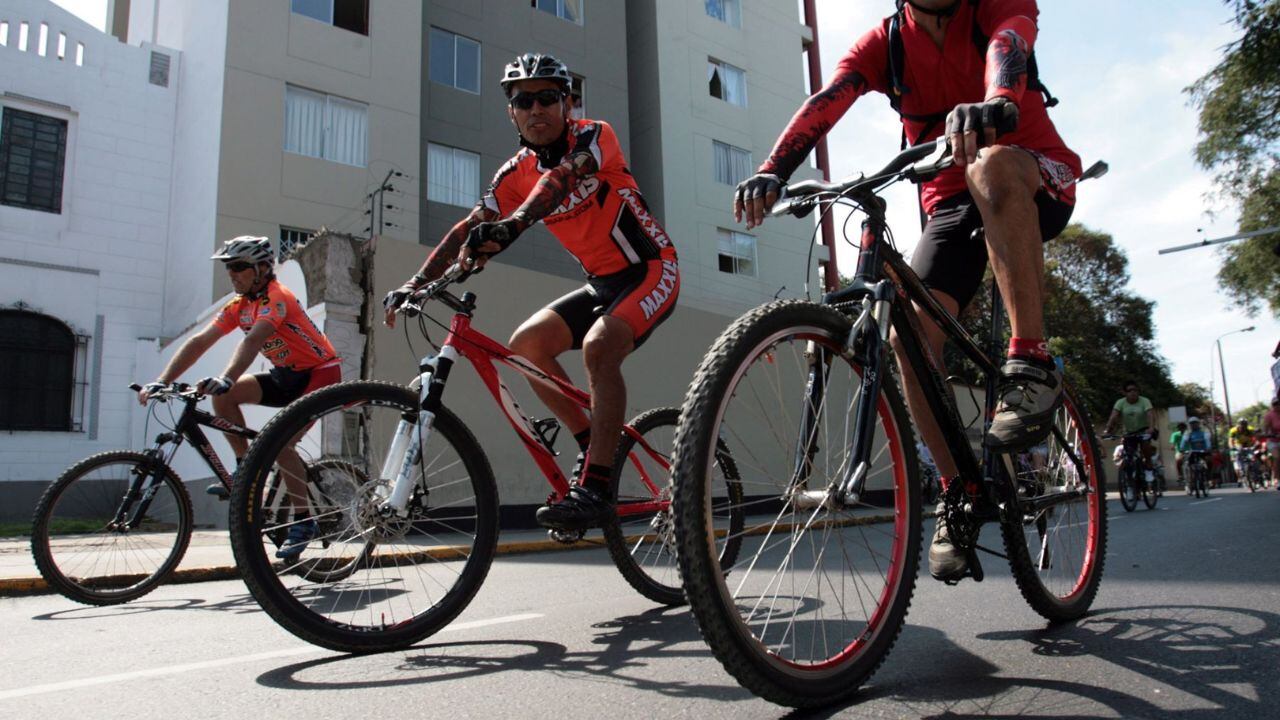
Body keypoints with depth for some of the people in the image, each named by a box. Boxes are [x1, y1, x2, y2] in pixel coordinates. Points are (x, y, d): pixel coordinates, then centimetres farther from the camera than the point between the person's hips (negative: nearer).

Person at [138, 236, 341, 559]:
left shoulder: (276, 297, -21)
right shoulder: (238, 306, 3)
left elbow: (252, 341, -37)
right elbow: (199, 342, -3)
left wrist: (225, 379, -51)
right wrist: (161, 382, -13)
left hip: (319, 373, -8)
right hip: (286, 375, 8)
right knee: (223, 397, -9)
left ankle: (303, 521, -8)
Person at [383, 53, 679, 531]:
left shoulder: (593, 135, -14)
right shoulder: (516, 174, 2)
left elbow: (560, 179, -37)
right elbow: (465, 232, -7)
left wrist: (510, 227, -54)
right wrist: (413, 286, -18)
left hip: (650, 271, -6)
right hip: (601, 283, 7)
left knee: (598, 346, -30)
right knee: (526, 343, -9)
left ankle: (596, 487, -26)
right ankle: (593, 445, 4)